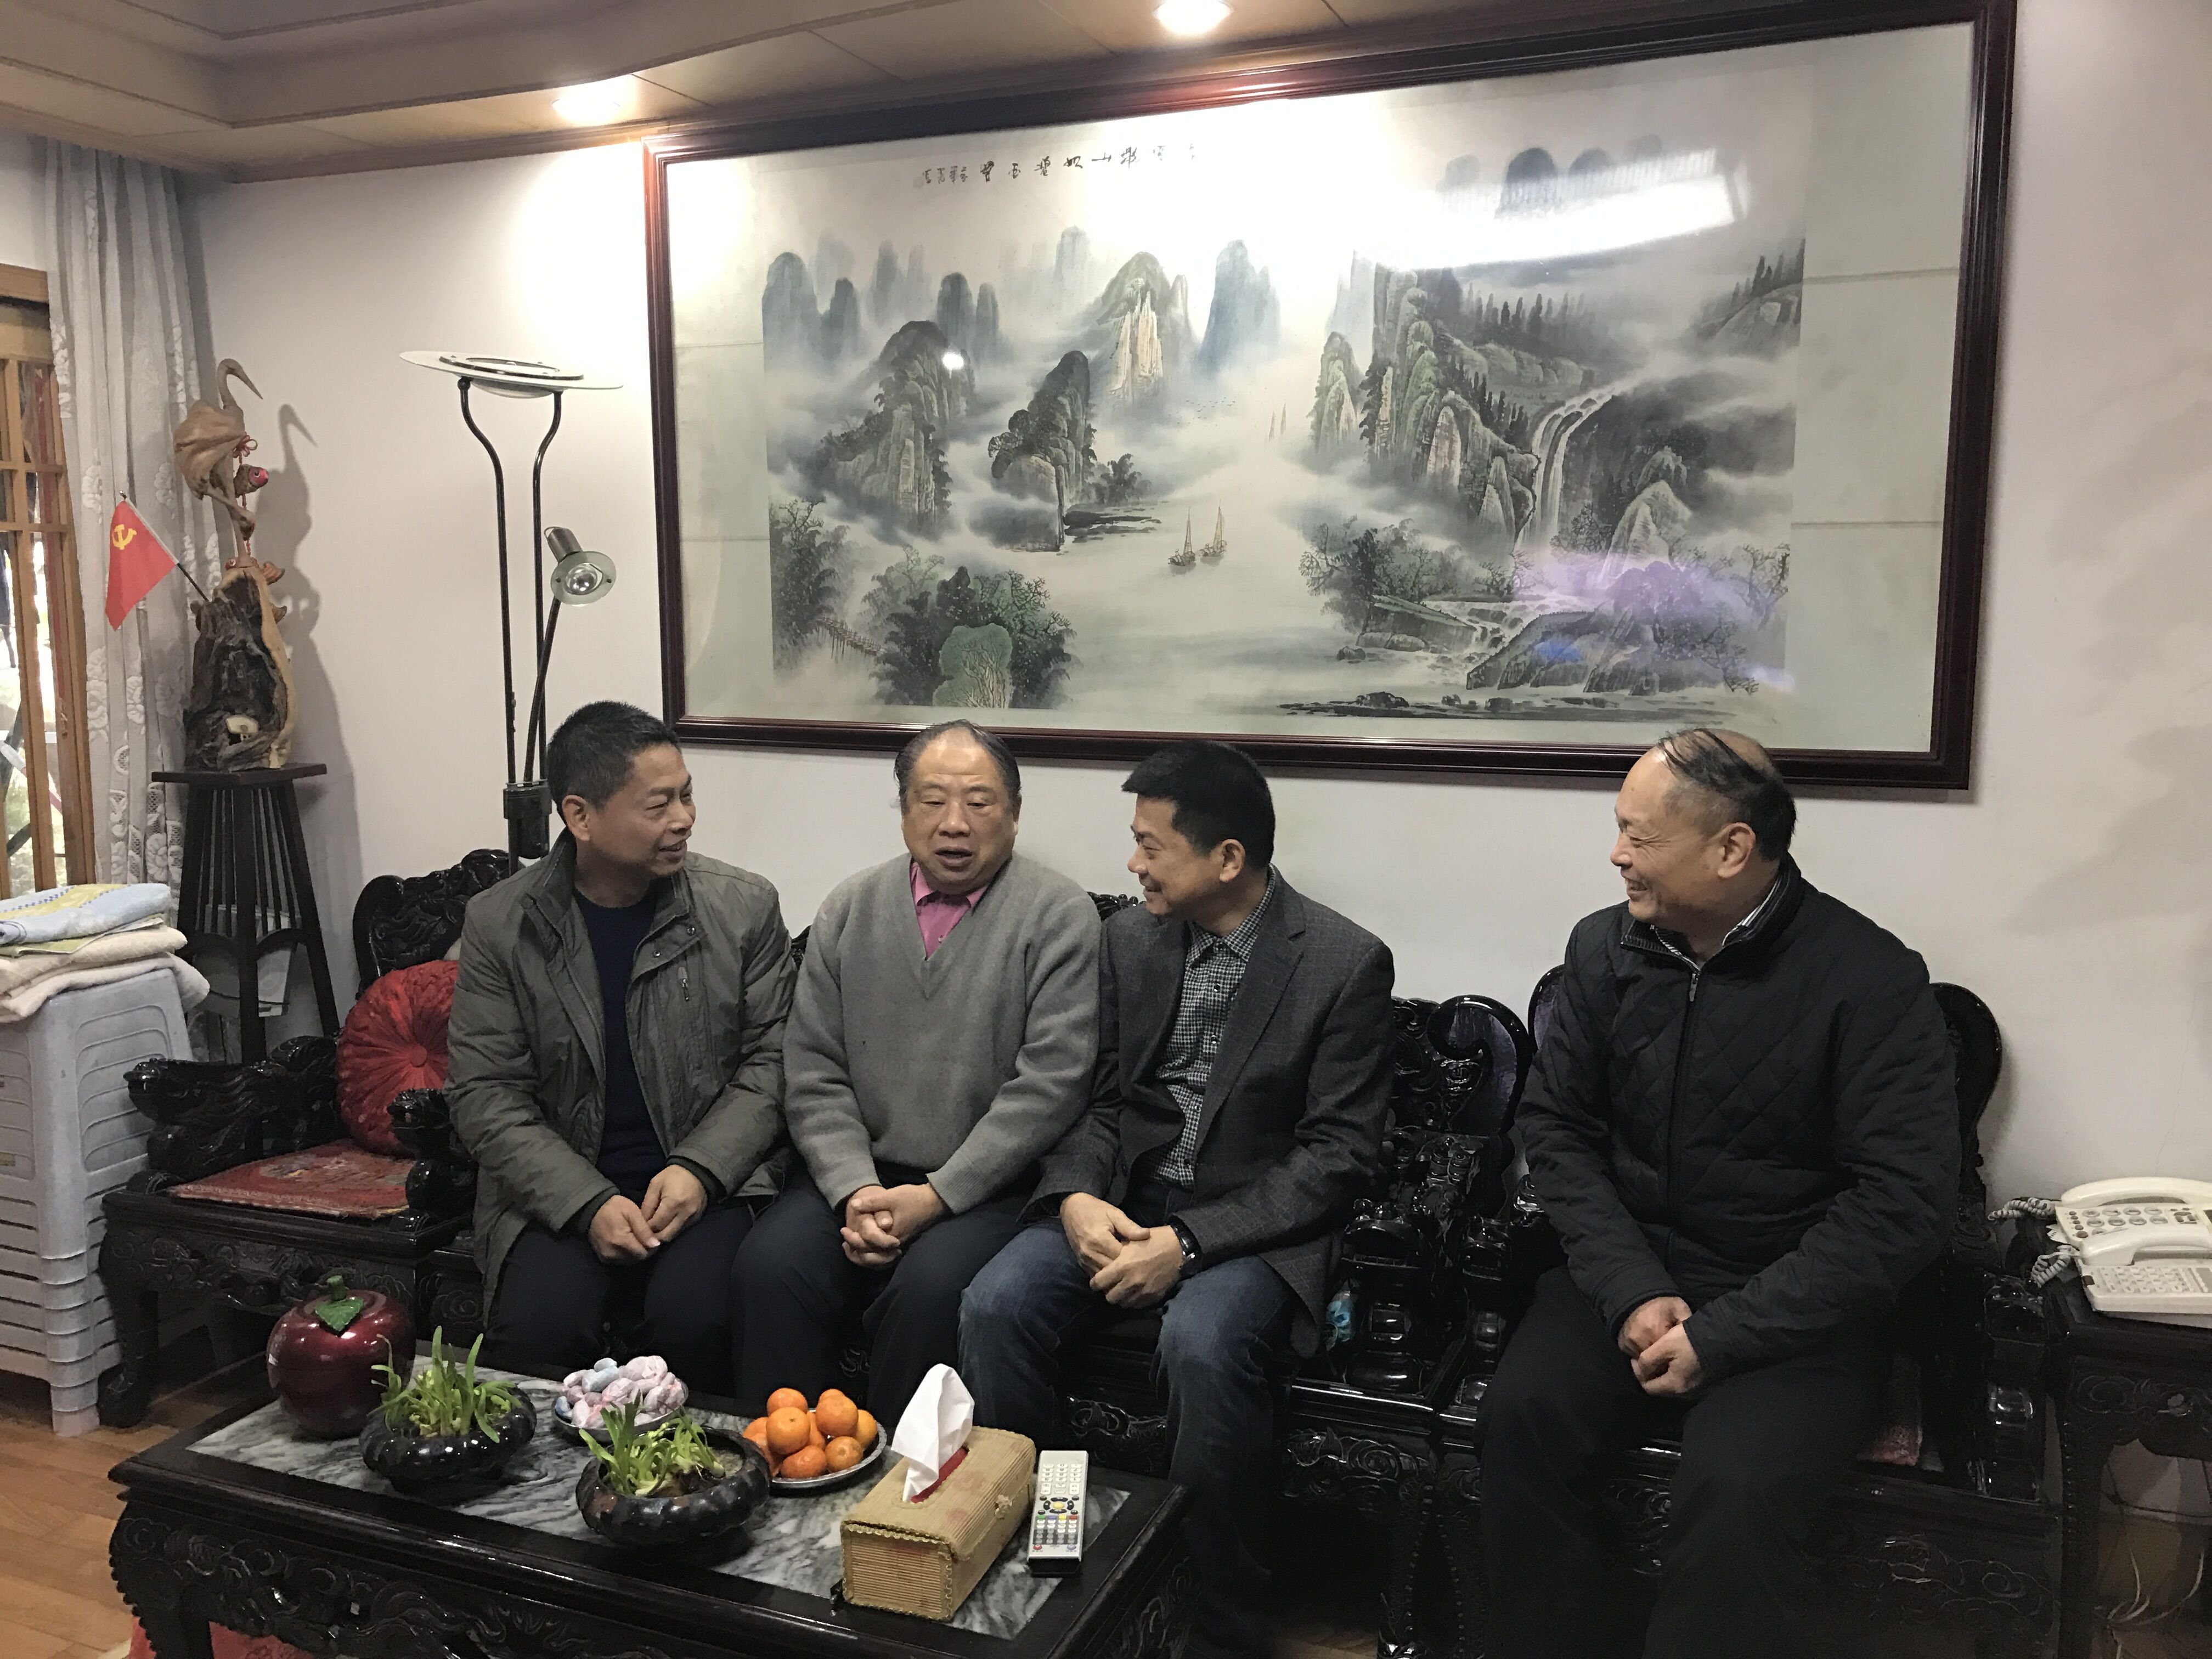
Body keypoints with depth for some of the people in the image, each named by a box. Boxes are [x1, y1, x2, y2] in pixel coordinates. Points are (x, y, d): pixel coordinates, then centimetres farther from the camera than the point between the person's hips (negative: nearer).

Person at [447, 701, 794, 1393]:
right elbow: (484, 1095, -1)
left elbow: (771, 1060, 4)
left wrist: (699, 1169, -12)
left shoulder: (744, 907, 1)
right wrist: (589, 1203, -14)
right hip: (560, 1192, 1)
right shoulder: (499, 924, 0)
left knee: (693, 1319, -28)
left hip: (709, 1180, 0)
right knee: (538, 1328, -26)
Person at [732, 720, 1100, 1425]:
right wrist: (854, 1189, -10)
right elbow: (813, 1070, 6)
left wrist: (937, 1196, -15)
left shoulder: (1059, 914, -3)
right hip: (858, 1174, 4)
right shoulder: (851, 909, 10)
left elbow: (1048, 1083, -10)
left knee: (931, 1287, -30)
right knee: (770, 1264, -22)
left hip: (990, 1183, -3)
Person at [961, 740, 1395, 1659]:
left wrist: (1188, 1241, -22)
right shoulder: (1130, 938, 5)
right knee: (995, 1305, -21)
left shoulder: (1346, 963, -10)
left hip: (1253, 1225, -4)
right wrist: (1078, 1197, -14)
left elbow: (1339, 1155, -13)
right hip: (1122, 1201, 5)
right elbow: (1099, 1101, 9)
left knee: (1202, 1341, -34)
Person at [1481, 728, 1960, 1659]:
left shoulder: (1871, 980, -11)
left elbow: (1903, 1204, -14)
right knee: (1522, 1416, -22)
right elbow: (1557, 1128, 4)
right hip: (1629, 1277, 4)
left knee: (1738, 1488, -29)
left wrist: (1723, 1336, -18)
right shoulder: (1605, 949, 2)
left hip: (1794, 1310, -3)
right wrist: (1631, 1293, -11)